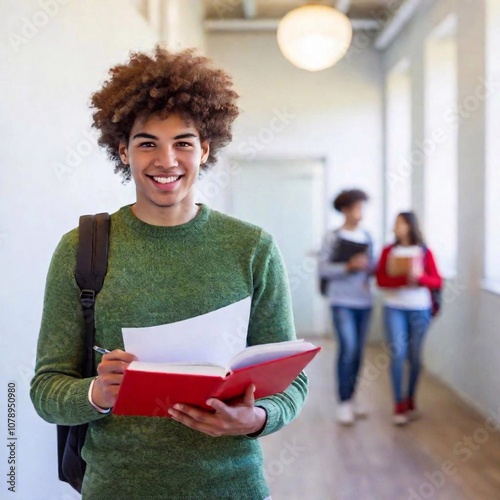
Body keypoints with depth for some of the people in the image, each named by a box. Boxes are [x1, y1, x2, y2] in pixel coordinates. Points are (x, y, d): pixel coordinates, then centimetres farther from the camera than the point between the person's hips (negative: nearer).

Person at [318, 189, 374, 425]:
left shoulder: (367, 236, 10)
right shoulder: (332, 237, -4)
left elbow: (370, 265, 17)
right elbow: (323, 268, -8)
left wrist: (368, 267, -5)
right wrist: (349, 267, -19)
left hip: (364, 301, 5)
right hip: (342, 301, -5)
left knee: (358, 351, 8)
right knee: (347, 349, -11)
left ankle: (351, 397, 20)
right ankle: (343, 403, -3)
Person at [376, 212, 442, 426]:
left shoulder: (424, 252, 1)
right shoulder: (388, 251, 2)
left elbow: (437, 281, -1)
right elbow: (381, 280, -5)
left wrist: (419, 277, -21)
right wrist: (404, 279, -21)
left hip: (420, 309, 1)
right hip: (394, 308, -1)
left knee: (414, 356, 8)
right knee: (398, 353, -10)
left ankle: (410, 400, 24)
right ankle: (399, 405, -4)